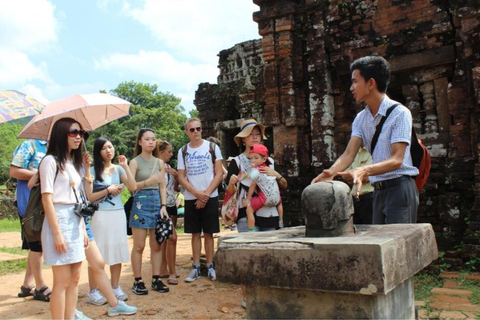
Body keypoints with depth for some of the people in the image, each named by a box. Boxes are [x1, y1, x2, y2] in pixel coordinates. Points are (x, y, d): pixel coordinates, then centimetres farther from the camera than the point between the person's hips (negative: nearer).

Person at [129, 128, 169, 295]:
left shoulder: (159, 162, 11)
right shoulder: (135, 162, -2)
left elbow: (162, 186, 10)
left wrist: (163, 206, 0)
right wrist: (147, 182, -25)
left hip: (157, 203, 4)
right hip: (141, 203, -4)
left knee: (157, 245, 8)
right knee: (139, 246, 0)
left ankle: (156, 279, 17)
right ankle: (138, 281, 10)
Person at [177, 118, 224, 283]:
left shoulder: (212, 147, 0)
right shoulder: (183, 151, 6)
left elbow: (219, 174, -3)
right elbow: (181, 177, 2)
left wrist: (206, 194, -11)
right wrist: (197, 193, -11)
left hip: (210, 197, -2)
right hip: (191, 198, 2)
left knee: (208, 233, 3)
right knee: (195, 233, 7)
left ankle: (210, 266, 12)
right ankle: (196, 267, 14)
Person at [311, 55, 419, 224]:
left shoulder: (399, 113, -11)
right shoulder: (361, 118, 9)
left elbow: (396, 160, -19)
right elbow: (349, 154, -3)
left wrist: (364, 171, -35)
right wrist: (330, 173, -23)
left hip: (399, 188, -6)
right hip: (378, 191, 6)